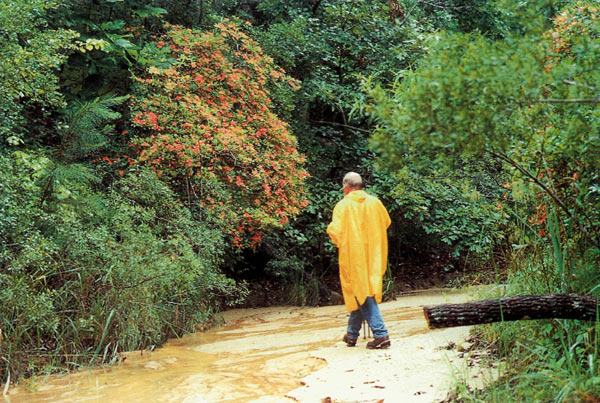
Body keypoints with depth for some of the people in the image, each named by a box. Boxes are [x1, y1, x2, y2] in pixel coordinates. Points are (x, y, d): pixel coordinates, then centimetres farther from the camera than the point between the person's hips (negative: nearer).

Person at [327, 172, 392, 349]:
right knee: (363, 293, 16)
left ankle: (380, 334, -14)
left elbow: (335, 231, -18)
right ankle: (352, 334, 25)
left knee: (361, 294, -3)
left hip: (353, 256, -5)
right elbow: (386, 222, 17)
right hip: (372, 257, 5)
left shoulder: (343, 205, -12)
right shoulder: (374, 202, 3)